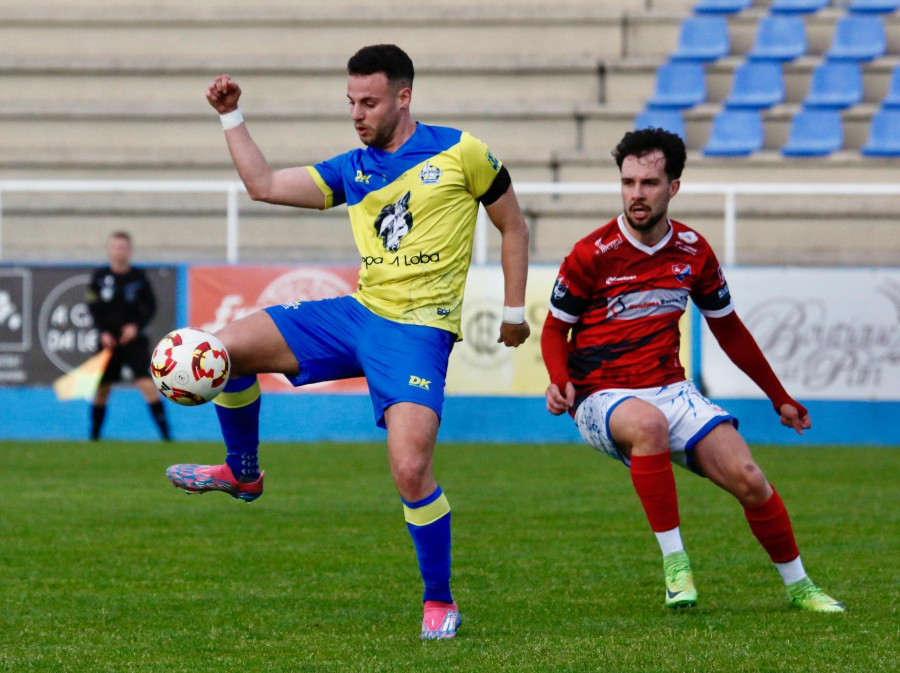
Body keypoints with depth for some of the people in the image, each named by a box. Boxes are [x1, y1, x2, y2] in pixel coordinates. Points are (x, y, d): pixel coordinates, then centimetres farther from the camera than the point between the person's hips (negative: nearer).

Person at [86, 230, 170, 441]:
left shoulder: (138, 276, 1)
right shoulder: (99, 276, 2)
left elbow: (151, 307, 4)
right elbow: (93, 307, 2)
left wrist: (136, 326, -11)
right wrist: (103, 332, -10)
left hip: (133, 339, -2)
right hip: (108, 340, 2)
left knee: (146, 382, -15)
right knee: (102, 388, 7)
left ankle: (165, 432, -16)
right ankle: (94, 434, 24)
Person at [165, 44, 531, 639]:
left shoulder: (459, 152, -4)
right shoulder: (352, 170, 12)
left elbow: (512, 225, 7)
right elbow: (264, 184, 13)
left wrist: (515, 310, 6)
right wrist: (232, 117, 8)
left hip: (419, 330, -6)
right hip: (357, 314, 6)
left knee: (410, 469, -21)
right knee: (227, 348, -4)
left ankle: (440, 602, -3)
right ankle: (243, 472, 19)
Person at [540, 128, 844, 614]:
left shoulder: (693, 252, 4)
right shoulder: (591, 255, -9)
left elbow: (727, 328, 18)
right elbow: (555, 327, 3)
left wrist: (780, 399, 23)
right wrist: (560, 382, -18)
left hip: (671, 390, 4)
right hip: (602, 398, -4)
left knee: (747, 478, -15)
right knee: (648, 422, -40)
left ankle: (798, 586, 8)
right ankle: (673, 561, -30)